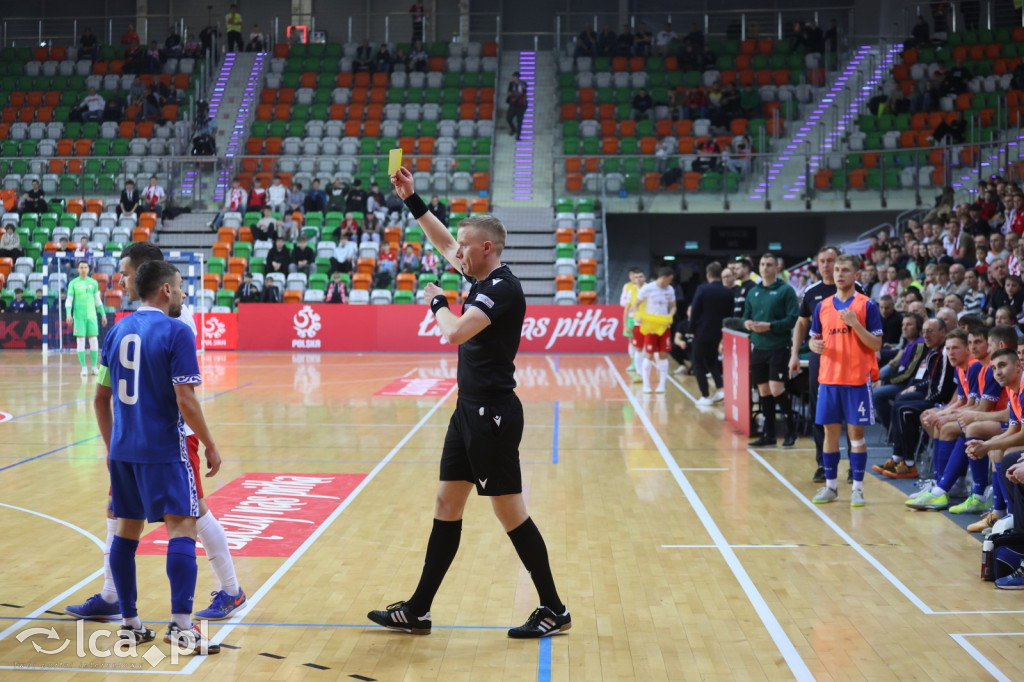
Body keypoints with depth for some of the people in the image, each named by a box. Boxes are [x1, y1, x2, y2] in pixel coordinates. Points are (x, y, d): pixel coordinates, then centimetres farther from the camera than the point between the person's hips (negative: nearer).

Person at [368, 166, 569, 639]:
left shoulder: (502, 288, -16)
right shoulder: (483, 280, 12)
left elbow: (456, 333, -26)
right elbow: (441, 241, 27)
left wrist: (437, 303, -7)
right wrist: (411, 200, 23)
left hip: (492, 414, -10)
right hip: (470, 411, 10)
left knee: (510, 512, -2)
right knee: (447, 505, 11)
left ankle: (553, 610, 11)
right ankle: (417, 611, 18)